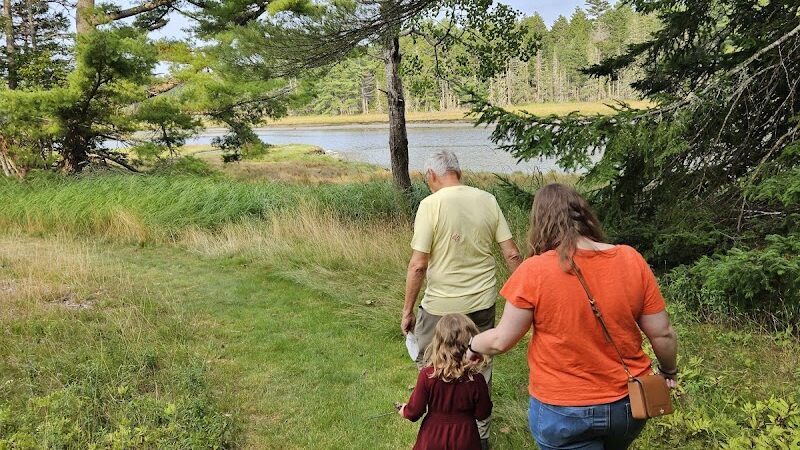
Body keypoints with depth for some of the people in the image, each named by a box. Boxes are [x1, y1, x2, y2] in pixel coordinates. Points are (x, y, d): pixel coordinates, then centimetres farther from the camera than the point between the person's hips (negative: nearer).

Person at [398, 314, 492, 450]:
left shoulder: (427, 375, -17)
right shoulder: (476, 380, -16)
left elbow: (415, 411, -7)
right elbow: (483, 414, -3)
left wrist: (405, 411, 14)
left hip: (433, 436, -1)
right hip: (465, 439, 1)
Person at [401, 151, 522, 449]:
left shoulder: (431, 204, -13)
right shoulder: (488, 200, -1)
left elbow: (418, 265, -15)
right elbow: (511, 254, 0)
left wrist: (407, 310, -5)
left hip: (441, 306, -4)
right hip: (483, 303, 4)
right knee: (480, 370, 18)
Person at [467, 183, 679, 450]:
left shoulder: (534, 271, -18)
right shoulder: (631, 260, -9)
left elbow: (501, 341, -10)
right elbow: (662, 334, -3)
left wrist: (473, 345, 11)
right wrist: (669, 371, 17)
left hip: (562, 411, -4)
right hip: (628, 406, 5)